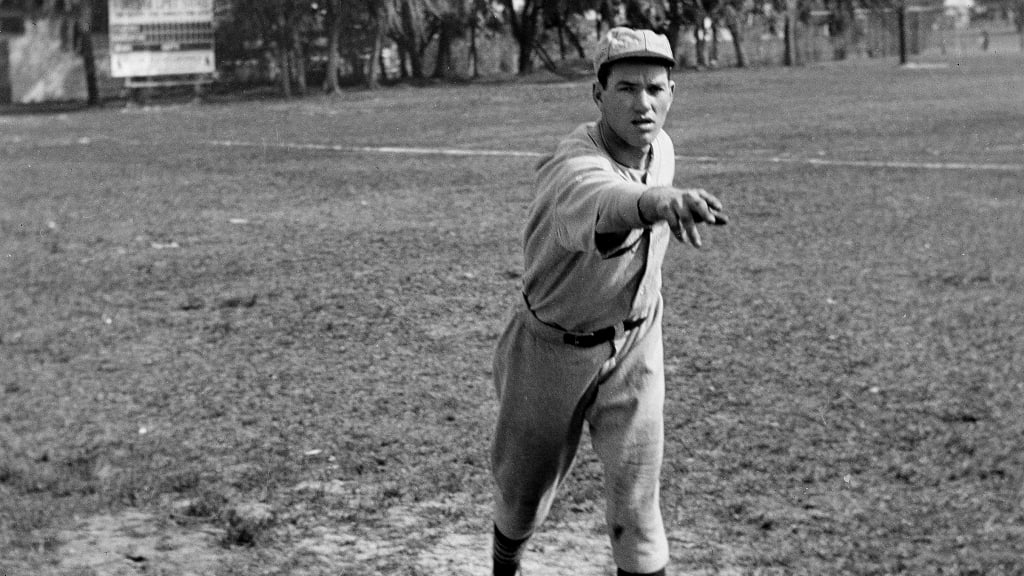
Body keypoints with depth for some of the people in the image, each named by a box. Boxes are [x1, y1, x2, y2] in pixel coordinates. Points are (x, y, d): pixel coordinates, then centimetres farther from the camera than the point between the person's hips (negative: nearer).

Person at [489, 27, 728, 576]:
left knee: (636, 486, -4)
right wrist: (657, 202, -81)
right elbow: (604, 204, -61)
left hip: (633, 343, 4)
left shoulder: (662, 148, -10)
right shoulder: (573, 166, -34)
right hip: (553, 346, -4)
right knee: (523, 485, 16)